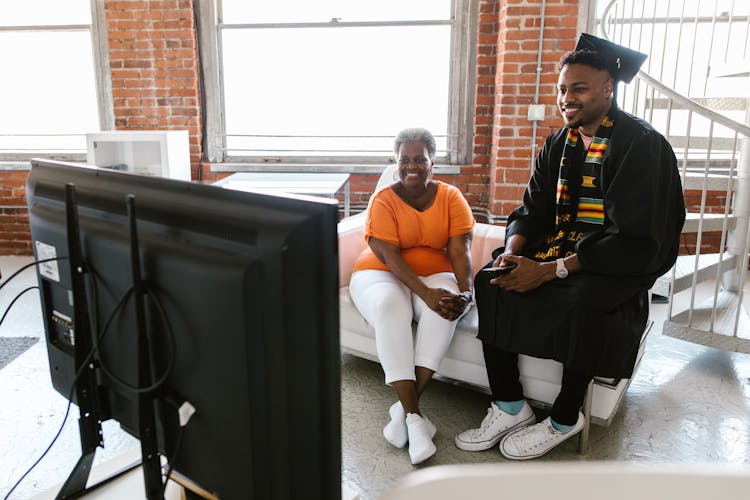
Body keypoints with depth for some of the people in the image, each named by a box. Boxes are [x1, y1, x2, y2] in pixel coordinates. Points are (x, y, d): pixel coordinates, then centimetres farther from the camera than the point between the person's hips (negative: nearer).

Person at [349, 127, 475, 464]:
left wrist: (465, 291, -29)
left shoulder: (451, 198, 0)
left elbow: (460, 251, -9)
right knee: (389, 305, -36)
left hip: (434, 275, 2)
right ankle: (413, 414, -32)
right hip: (382, 275, -2)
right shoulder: (384, 200, -7)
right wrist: (425, 293, -32)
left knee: (448, 307, -32)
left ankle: (404, 406, -27)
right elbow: (389, 256, -18)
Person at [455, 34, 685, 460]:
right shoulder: (559, 144, 8)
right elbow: (533, 210, 7)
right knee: (491, 281, -16)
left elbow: (635, 239, -21)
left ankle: (564, 419, -11)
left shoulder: (642, 145, -13)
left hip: (625, 262, -6)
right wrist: (513, 251, -17)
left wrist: (552, 269, -28)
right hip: (559, 246, 6)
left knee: (582, 300, -35)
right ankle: (509, 406, -9)